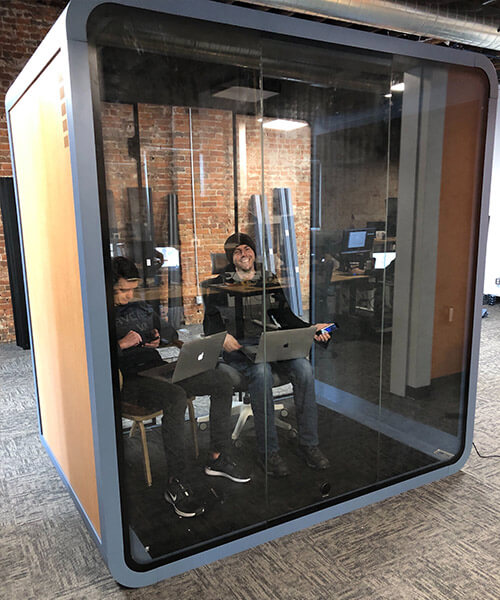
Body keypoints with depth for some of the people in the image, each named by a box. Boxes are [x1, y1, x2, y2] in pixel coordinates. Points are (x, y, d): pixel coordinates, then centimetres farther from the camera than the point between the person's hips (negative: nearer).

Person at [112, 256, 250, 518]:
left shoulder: (141, 308, 19)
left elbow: (171, 333, 29)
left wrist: (159, 338, 7)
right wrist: (121, 344, -20)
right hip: (129, 379, -8)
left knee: (222, 382, -6)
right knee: (176, 397, -38)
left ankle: (217, 457, 2)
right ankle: (175, 484, -28)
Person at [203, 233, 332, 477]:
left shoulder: (269, 281, 20)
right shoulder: (220, 285, 10)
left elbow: (285, 315, 16)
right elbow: (211, 322, 3)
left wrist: (311, 329, 0)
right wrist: (222, 336, -20)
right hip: (238, 347, -3)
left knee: (304, 368, -26)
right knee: (261, 371, -36)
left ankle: (309, 443, -16)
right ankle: (268, 451, -27)